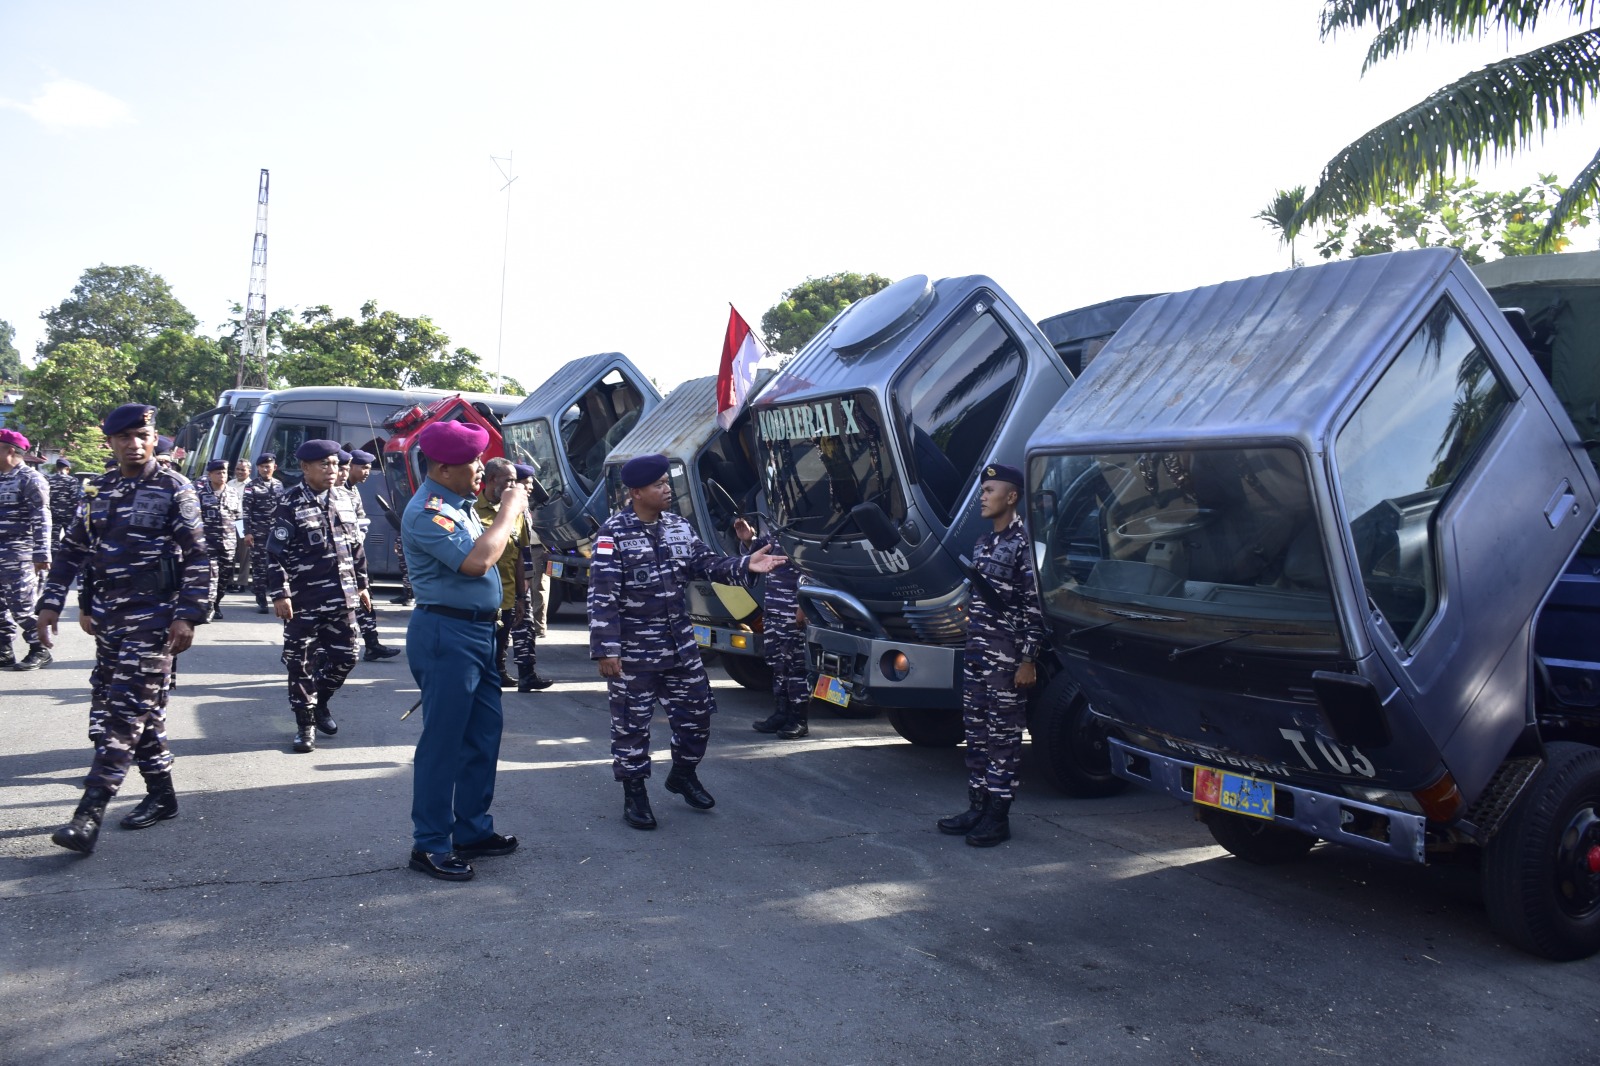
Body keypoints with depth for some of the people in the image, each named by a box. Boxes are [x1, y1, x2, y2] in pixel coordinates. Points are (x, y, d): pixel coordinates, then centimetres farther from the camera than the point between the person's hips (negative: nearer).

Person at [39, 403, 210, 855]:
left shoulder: (174, 490, -6)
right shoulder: (100, 492, 11)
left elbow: (197, 559, -9)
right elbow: (72, 551, 15)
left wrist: (187, 616, -16)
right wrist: (50, 604, 7)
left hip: (152, 618, -6)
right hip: (108, 615, 6)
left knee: (126, 711, -9)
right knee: (142, 708, 12)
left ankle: (88, 816, -12)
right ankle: (161, 795, 24)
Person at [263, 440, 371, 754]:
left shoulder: (343, 501, 11)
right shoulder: (291, 504, -7)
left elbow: (356, 547, 17)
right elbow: (276, 553, -10)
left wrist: (361, 585, 17)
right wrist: (279, 594, -14)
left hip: (341, 599, 5)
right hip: (303, 602, -5)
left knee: (345, 656, 10)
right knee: (301, 663, 2)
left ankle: (320, 702, 34)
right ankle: (305, 725, 13)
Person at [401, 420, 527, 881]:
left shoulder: (457, 504, 14)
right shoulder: (428, 511, -17)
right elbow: (475, 561, -27)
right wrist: (509, 511, -18)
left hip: (476, 631, 10)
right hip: (446, 634, -10)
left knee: (484, 731, 15)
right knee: (443, 742, -2)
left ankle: (473, 830, 26)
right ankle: (430, 845, 8)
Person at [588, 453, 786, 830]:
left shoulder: (679, 526, 5)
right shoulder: (614, 533, -15)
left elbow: (707, 564, 6)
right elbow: (602, 597, -17)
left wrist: (745, 565, -12)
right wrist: (605, 650, -20)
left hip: (679, 642, 6)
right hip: (633, 650, -6)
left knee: (696, 709, 14)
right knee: (632, 721, 4)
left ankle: (683, 773, 36)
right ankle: (634, 793, 20)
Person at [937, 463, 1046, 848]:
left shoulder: (1024, 544, -11)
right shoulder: (983, 544, 16)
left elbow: (1034, 607, -14)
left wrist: (1028, 660, -17)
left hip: (1007, 657, -8)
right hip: (976, 653, 9)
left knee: (1004, 735, -1)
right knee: (976, 732, 12)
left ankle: (997, 816, 6)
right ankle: (977, 807, 22)